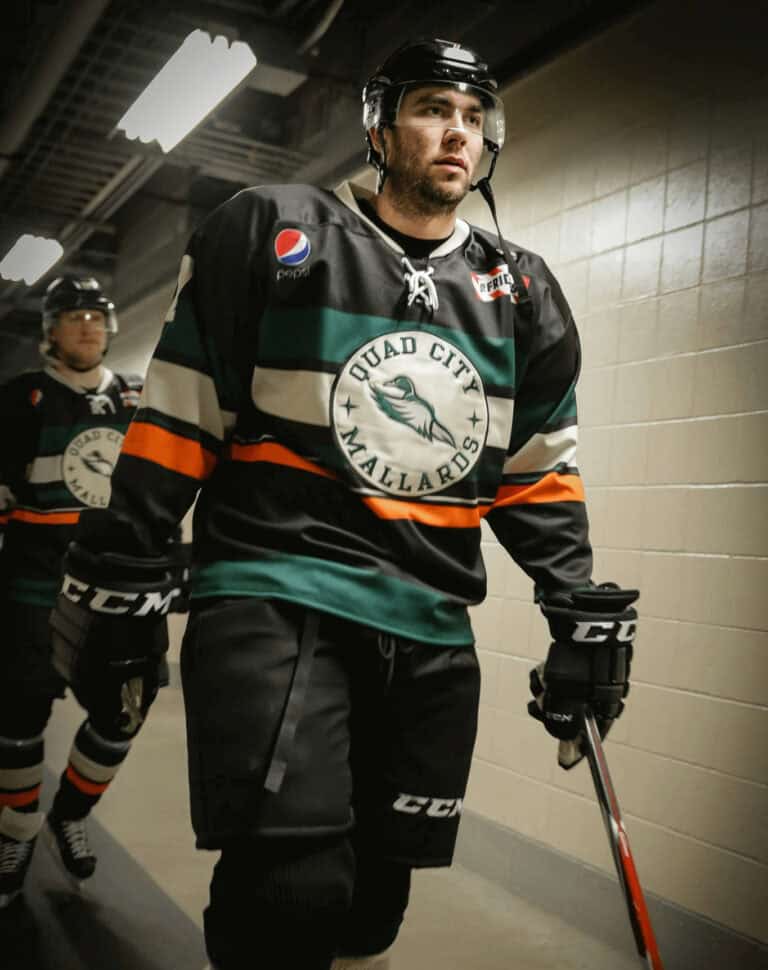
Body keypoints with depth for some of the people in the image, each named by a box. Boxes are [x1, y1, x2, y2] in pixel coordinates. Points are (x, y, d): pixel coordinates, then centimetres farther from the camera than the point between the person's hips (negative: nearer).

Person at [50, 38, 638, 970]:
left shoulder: (522, 293, 12)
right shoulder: (271, 232, 0)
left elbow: (539, 473, 14)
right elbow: (177, 416, 0)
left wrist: (581, 611, 6)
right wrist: (116, 576, -2)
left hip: (432, 632, 5)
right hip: (276, 591, -4)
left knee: (377, 890, 11)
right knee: (294, 890, -18)